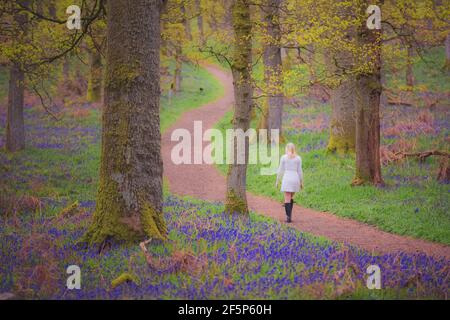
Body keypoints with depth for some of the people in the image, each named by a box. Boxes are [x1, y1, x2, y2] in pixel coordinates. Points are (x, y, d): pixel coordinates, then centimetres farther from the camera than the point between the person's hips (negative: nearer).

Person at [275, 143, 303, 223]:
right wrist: (301, 182, 10)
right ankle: (289, 214, 22)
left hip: (287, 179, -3)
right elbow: (300, 171, 2)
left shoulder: (283, 157, -3)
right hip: (295, 179, 3)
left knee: (287, 199, -2)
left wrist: (277, 181, 6)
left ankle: (289, 218, -11)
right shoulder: (298, 158, 3)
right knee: (291, 197, 23)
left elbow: (280, 170, -2)